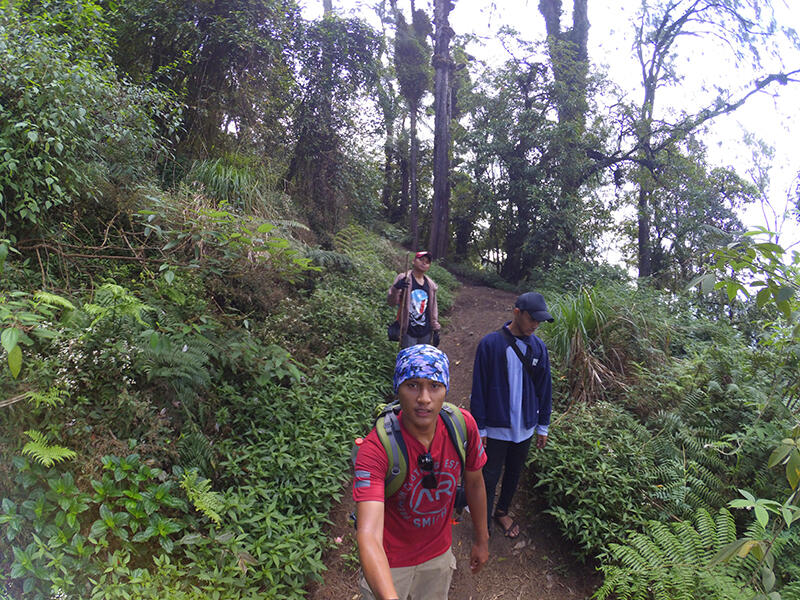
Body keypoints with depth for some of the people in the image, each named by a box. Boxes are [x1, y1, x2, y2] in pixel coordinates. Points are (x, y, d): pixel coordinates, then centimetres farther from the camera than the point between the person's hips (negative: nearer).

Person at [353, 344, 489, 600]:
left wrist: (482, 540, 8)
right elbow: (368, 535, -42)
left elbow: (474, 483, -2)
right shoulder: (376, 448, -33)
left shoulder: (463, 424, -21)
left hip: (439, 552, 4)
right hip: (390, 562, -4)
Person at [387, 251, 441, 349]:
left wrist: (436, 330, 13)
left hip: (426, 333, 5)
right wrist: (396, 288, -30)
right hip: (408, 333, -4)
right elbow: (391, 303, -10)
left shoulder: (430, 284, 8)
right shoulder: (403, 279, -6)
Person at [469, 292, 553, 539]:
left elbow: (544, 389, 8)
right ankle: (484, 524, 24)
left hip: (525, 427, 5)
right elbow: (479, 389, -10)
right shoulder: (491, 343, -14)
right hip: (496, 427, -4)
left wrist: (543, 426, 10)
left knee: (514, 473, 20)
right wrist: (479, 428, -9)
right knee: (490, 477, 5)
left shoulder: (538, 347, -1)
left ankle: (502, 511, 42)